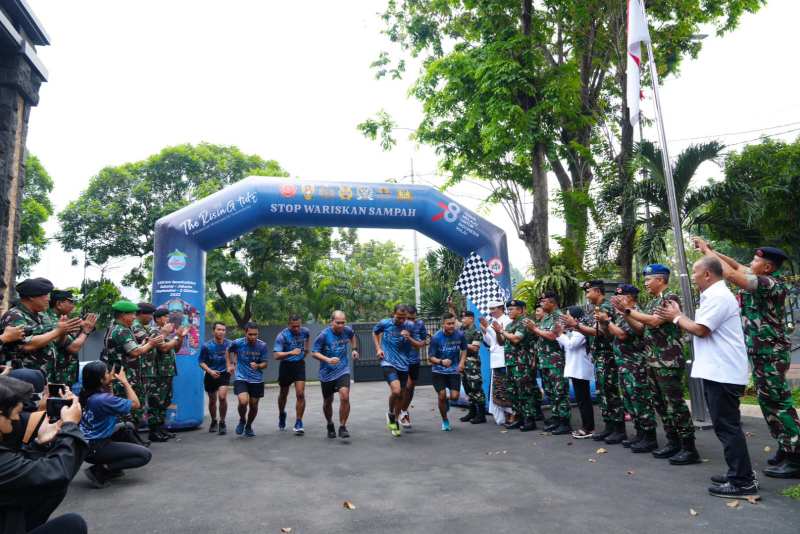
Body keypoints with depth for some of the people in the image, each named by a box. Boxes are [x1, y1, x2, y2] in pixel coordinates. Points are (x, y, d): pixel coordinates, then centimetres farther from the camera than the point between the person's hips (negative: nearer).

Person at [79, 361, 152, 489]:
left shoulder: (86, 394, 1)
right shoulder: (103, 399, -25)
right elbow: (135, 404, -14)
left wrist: (110, 382, 7)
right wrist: (124, 381, -7)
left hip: (85, 443, 9)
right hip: (94, 448, -9)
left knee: (127, 427, 24)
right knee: (145, 455, -9)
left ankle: (113, 467, 15)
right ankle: (99, 471, -10)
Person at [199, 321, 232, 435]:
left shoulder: (229, 344, -12)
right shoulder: (207, 345, -12)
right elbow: (202, 362, -5)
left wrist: (232, 366, -14)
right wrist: (210, 371, -20)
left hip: (224, 374, -1)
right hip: (211, 375, 1)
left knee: (222, 397, -20)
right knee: (212, 400, 13)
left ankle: (222, 422, -1)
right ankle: (213, 422, 39)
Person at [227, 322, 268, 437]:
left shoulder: (262, 345, -10)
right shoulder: (238, 343, -10)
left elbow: (265, 364, -3)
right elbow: (228, 351, 12)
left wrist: (257, 366, -23)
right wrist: (229, 364, 13)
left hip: (257, 380, 2)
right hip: (241, 378, -1)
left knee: (254, 405, 8)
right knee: (243, 402, -21)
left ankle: (248, 426, 36)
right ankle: (242, 421, 11)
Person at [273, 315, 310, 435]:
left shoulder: (304, 331, -6)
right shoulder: (282, 336, -19)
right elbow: (276, 355, -27)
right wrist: (291, 353, -40)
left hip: (299, 364, 2)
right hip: (286, 365, -1)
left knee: (300, 394, -11)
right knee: (284, 393, 15)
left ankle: (298, 423, -1)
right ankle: (281, 414, 45)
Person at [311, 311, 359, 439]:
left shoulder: (347, 330, -5)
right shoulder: (324, 335, -16)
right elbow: (314, 353, -13)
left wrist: (354, 349, 11)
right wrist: (328, 360, -28)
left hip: (343, 371, 1)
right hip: (327, 373, -1)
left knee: (345, 397, -19)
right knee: (328, 401, 14)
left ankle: (342, 427, -3)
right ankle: (330, 425, 40)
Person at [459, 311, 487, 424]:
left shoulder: (476, 332, -8)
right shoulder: (462, 331, 14)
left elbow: (474, 348, -14)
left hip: (472, 363, -8)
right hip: (463, 362, 8)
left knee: (476, 388, -6)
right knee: (468, 389, 12)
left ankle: (481, 415, 0)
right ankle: (472, 412, 22)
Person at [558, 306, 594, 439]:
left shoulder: (581, 331, -14)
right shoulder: (572, 331, 15)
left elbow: (570, 344, -23)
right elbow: (563, 345, 15)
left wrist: (561, 334, -10)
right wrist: (562, 334, 3)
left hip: (580, 370, -10)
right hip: (576, 369, 10)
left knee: (583, 399, -5)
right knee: (583, 399, 14)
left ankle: (588, 428, 1)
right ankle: (588, 426, 20)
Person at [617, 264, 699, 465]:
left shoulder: (671, 298, -10)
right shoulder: (652, 302, 17)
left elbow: (654, 321, -22)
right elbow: (641, 328, 17)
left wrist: (629, 310, -15)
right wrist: (625, 314, 6)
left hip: (669, 362, -9)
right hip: (653, 361, 9)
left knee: (675, 404, -6)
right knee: (660, 403, 13)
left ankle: (690, 449, 1)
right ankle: (673, 443, 22)